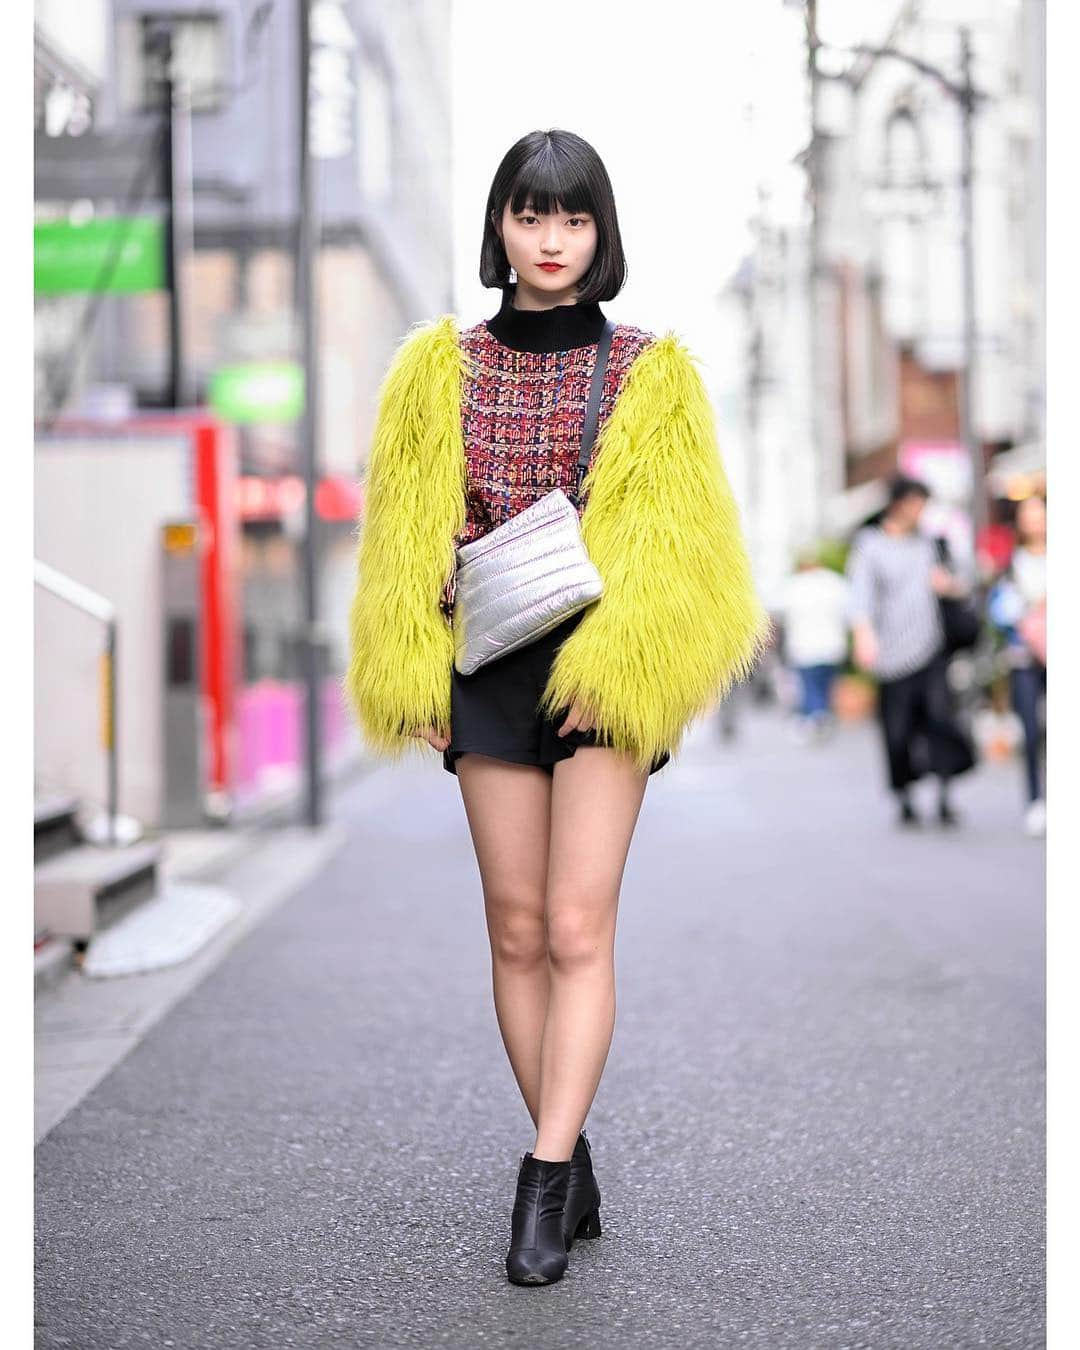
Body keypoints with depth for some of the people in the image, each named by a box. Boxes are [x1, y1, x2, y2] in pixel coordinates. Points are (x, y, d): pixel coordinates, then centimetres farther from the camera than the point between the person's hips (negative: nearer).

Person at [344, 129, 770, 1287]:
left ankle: (546, 1177, -7)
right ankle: (572, 1167, 16)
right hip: (489, 670, 3)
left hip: (604, 671, -3)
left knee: (577, 928, -9)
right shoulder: (442, 367, 8)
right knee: (515, 930, 5)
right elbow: (407, 536, 10)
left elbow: (677, 541, -1)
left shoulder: (651, 373, 2)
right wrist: (417, 672, 1)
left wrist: (612, 662, -13)